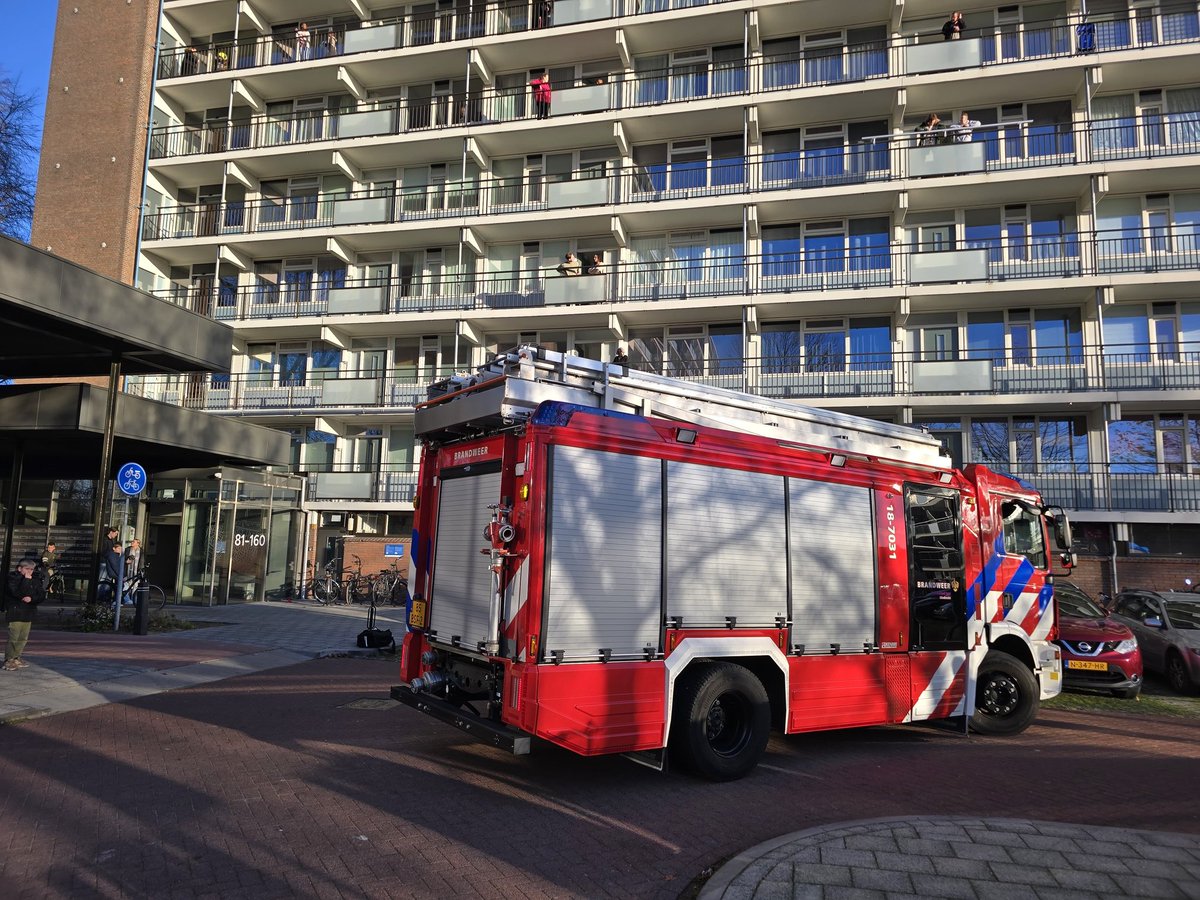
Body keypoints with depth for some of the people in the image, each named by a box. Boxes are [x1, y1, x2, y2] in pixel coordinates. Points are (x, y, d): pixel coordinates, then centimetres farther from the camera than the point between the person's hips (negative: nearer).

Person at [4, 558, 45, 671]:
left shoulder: (35, 580, 8)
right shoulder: (12, 578, -7)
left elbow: (42, 596, 3)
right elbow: (18, 593, -22)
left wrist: (31, 599, -14)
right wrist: (26, 580, -21)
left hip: (28, 613, 6)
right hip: (15, 612, -5)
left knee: (23, 638, 9)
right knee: (13, 638, -7)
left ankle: (16, 659, 20)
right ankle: (8, 661, 0)